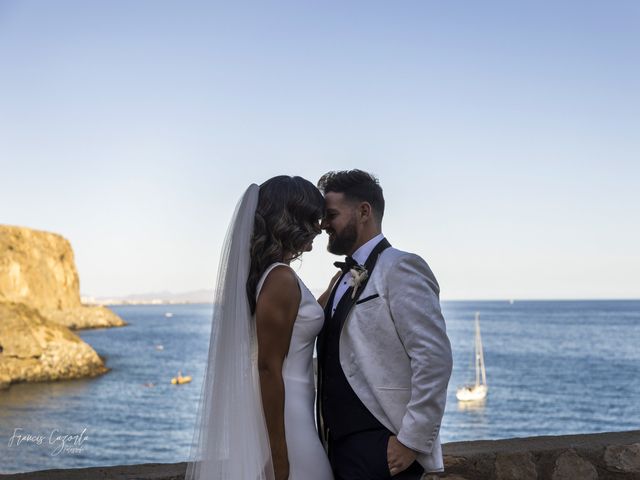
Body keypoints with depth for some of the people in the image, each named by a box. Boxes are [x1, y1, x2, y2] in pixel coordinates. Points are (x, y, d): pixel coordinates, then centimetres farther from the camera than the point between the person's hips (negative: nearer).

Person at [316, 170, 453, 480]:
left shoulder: (400, 268, -10)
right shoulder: (345, 277, 17)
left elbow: (434, 358, -18)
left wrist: (412, 442, -18)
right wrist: (328, 437, 10)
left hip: (382, 450, -7)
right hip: (341, 445, 8)